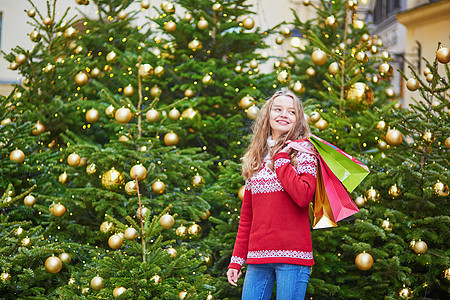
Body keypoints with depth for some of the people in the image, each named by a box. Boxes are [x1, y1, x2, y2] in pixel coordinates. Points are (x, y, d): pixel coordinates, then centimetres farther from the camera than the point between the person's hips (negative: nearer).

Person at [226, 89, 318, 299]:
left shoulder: (303, 152, 2)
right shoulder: (256, 158, 16)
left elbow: (303, 197, -17)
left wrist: (281, 159, -8)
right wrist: (236, 259, 13)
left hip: (292, 257, -5)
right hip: (257, 258, 5)